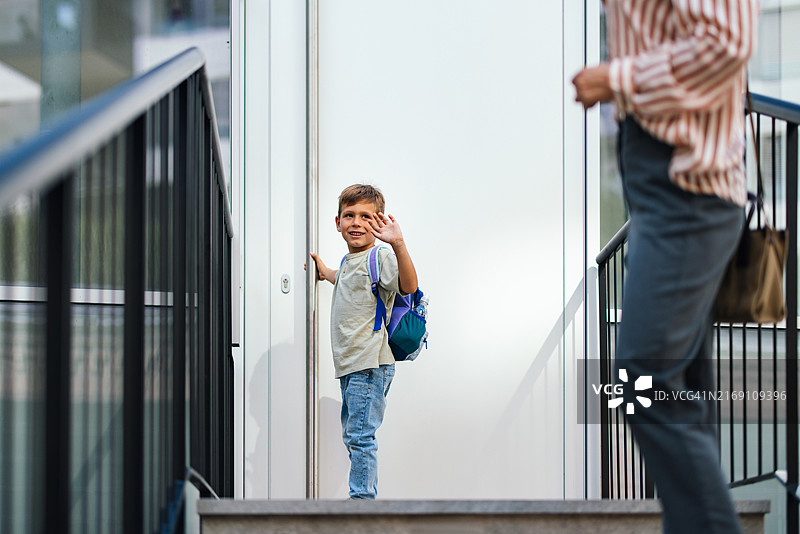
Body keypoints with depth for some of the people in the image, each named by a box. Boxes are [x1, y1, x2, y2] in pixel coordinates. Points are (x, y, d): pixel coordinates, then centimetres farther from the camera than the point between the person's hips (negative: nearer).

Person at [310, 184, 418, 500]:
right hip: (350, 365, 10)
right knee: (352, 435, 14)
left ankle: (362, 498, -6)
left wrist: (398, 244, -41)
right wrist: (325, 272, 36)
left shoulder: (380, 257, -10)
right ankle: (362, 498, 22)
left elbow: (408, 286, -30)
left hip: (371, 365, -10)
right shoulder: (348, 261, 18)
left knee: (360, 435, -11)